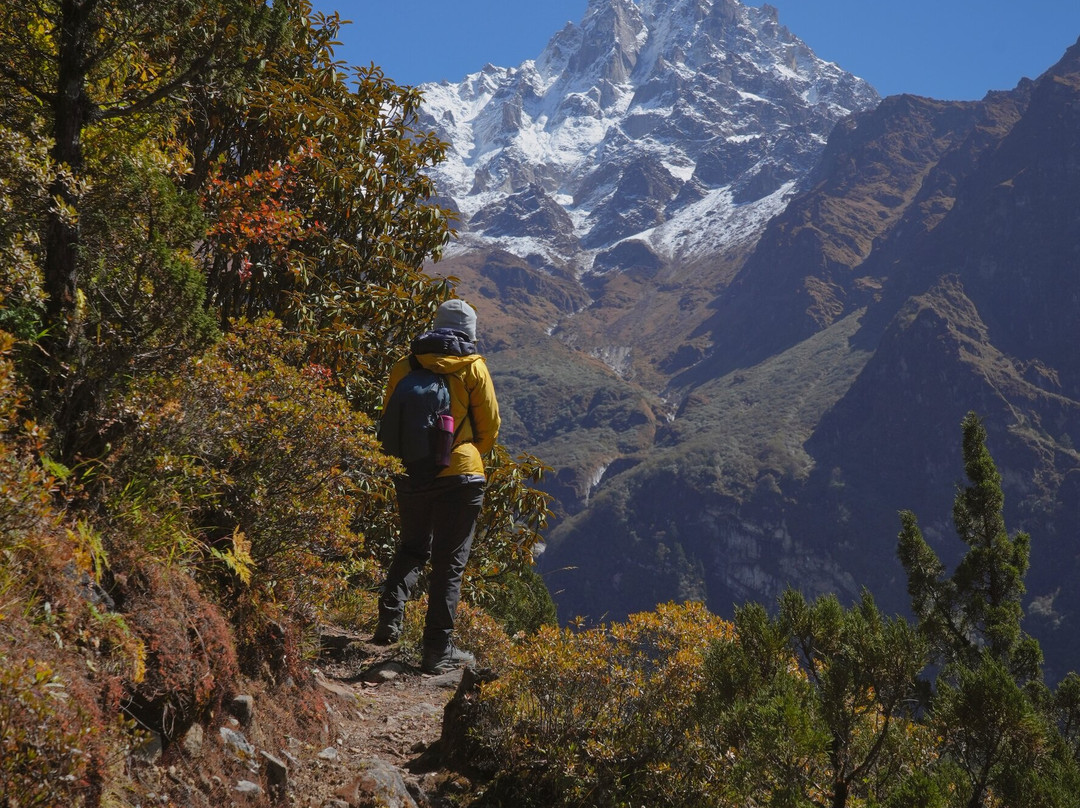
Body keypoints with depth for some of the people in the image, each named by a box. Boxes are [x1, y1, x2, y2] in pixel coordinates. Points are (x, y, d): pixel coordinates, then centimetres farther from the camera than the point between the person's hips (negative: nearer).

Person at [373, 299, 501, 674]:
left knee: (412, 548, 24)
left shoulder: (403, 368, 4)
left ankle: (390, 616, 6)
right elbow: (489, 425, 1)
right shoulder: (472, 368, -4)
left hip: (411, 475, 3)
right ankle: (437, 650, 4)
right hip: (460, 475, -3)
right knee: (450, 561, 3)